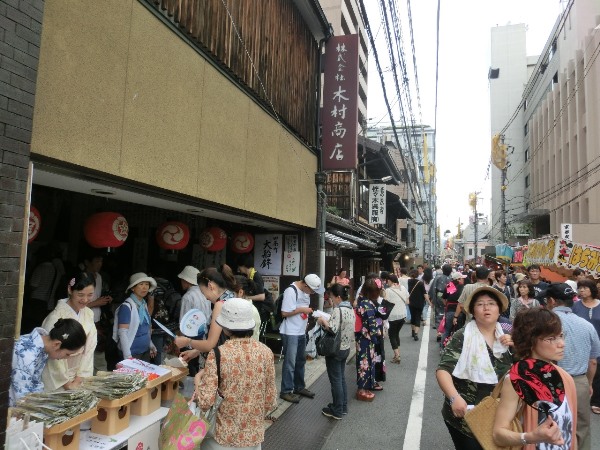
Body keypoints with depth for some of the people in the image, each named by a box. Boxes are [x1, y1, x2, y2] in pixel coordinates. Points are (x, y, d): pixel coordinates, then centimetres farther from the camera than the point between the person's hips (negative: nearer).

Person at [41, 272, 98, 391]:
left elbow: (89, 349, 0)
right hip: (57, 383, -5)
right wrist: (67, 384, -10)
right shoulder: (56, 317, -19)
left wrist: (78, 380, -6)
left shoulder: (89, 314, -2)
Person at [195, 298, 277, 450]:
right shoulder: (266, 352, -8)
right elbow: (271, 401, -1)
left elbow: (205, 402, -18)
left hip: (226, 437, -2)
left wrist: (197, 379, 0)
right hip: (255, 436, 3)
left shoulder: (218, 354, -18)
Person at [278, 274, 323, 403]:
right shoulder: (291, 291, -22)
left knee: (300, 360, 18)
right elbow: (284, 312, -23)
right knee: (290, 362, 0)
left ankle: (299, 387, 33)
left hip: (301, 332, 9)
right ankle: (286, 391, 12)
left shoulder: (305, 290, 5)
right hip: (290, 333, -9)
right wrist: (303, 310, -19)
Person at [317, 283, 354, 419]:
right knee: (341, 378, 19)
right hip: (346, 348, 9)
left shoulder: (338, 310, -22)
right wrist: (327, 321, 11)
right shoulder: (350, 309, 6)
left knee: (335, 380, 4)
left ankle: (337, 411, 15)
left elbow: (333, 329, -30)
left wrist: (322, 320, -15)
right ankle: (343, 407, 30)